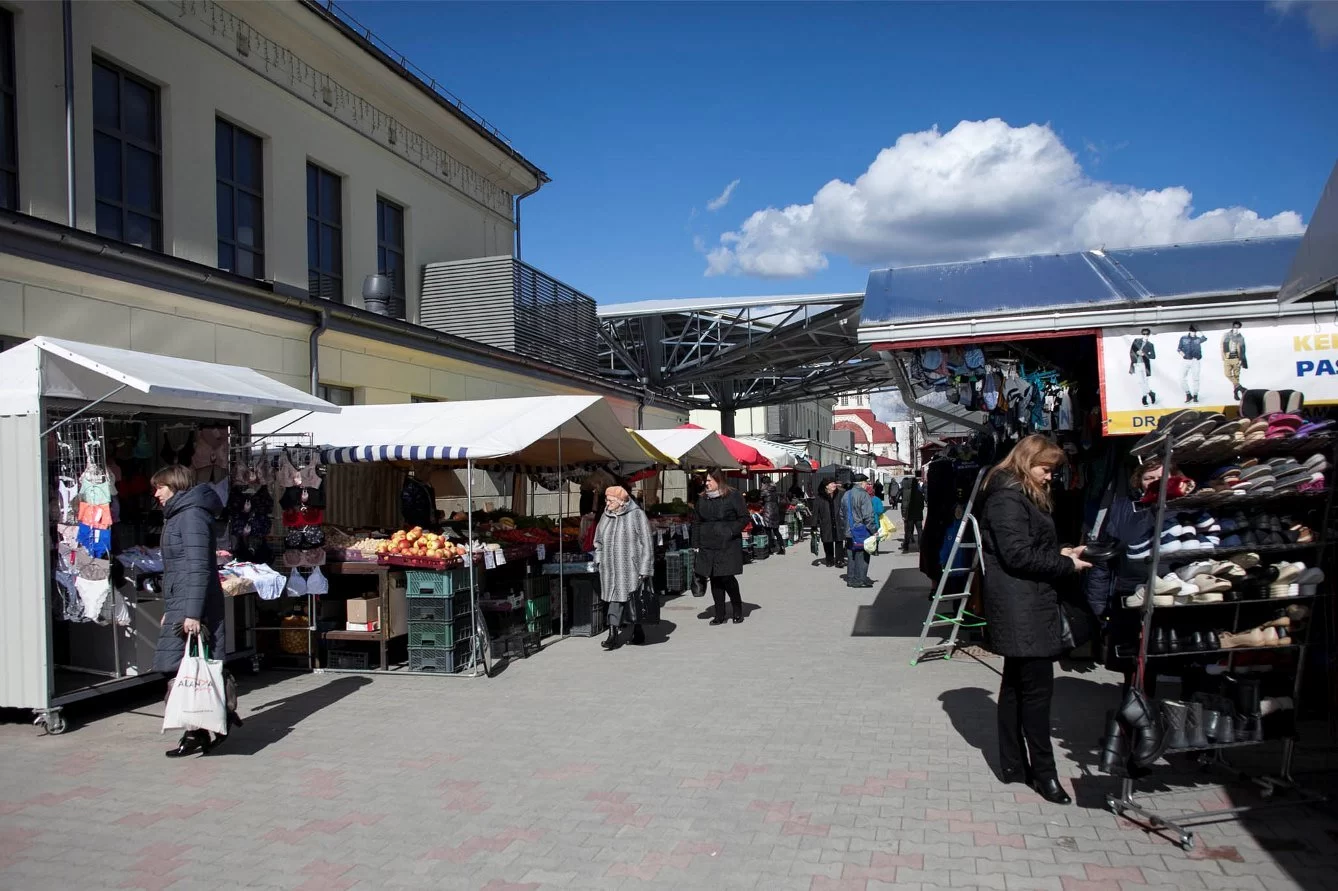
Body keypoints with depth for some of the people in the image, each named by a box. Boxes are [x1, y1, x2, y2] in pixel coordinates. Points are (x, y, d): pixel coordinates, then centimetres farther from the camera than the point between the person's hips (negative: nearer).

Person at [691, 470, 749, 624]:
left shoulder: (733, 497, -3)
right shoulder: (702, 499, 11)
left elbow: (744, 518, -3)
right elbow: (696, 523, 14)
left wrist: (730, 531, -13)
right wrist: (696, 544, 9)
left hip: (728, 546, -5)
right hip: (707, 547, 5)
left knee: (727, 577, -7)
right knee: (715, 580, 6)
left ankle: (737, 611, 15)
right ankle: (719, 615, 15)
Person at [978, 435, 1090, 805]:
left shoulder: (1023, 496, 19)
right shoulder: (1007, 498, -15)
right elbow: (1018, 555, -20)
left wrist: (1059, 553, 7)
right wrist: (1065, 564, -10)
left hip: (1027, 607, 11)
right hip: (1021, 608, -11)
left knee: (1017, 684, 14)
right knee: (1038, 687, -5)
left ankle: (1014, 764, 22)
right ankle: (1043, 772, 4)